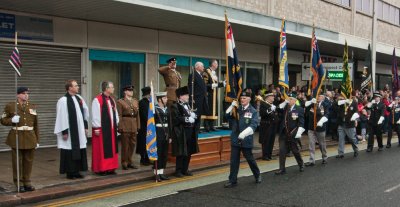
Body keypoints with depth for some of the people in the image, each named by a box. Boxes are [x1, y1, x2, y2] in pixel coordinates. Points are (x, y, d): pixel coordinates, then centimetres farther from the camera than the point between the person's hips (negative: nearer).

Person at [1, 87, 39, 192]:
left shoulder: (32, 107, 9)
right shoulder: (10, 106, 0)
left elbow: (36, 125, 10)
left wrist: (37, 140, 8)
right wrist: (12, 120, -17)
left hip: (30, 138, 3)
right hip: (16, 138, -3)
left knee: (28, 161, 7)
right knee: (17, 161, 2)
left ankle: (27, 182, 18)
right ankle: (19, 183, 12)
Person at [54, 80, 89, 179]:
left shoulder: (79, 98, 7)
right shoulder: (63, 100, -14)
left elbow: (85, 112, 14)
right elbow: (62, 117, -15)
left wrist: (85, 126, 12)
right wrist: (64, 132, -16)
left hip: (79, 130, 7)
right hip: (69, 131, -7)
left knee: (79, 150, 10)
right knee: (70, 152, 2)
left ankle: (76, 171, 19)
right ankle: (70, 172, 12)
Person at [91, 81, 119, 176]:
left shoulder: (112, 100, 12)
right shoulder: (97, 100, -13)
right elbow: (95, 115, -15)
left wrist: (116, 124, 13)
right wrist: (96, 128, -16)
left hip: (111, 128, 8)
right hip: (101, 129, -8)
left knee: (111, 148, 10)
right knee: (101, 149, -1)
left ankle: (110, 168, 18)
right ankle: (100, 169, 8)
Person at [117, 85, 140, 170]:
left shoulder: (136, 101, 16)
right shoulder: (120, 102, -1)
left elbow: (137, 115, 13)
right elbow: (119, 116, -7)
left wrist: (138, 126, 7)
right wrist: (120, 127, -13)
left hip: (134, 127, 5)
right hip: (125, 126, -5)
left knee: (132, 145, 9)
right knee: (125, 145, 1)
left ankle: (129, 162, 21)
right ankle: (124, 163, 10)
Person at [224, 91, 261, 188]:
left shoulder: (253, 111, -6)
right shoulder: (237, 109, 7)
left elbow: (253, 125, -17)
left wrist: (244, 133, -31)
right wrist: (232, 106, -12)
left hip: (246, 140, -3)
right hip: (235, 139, 3)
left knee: (250, 159, 11)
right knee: (234, 161, 5)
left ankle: (257, 175, 34)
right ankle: (232, 180, 13)